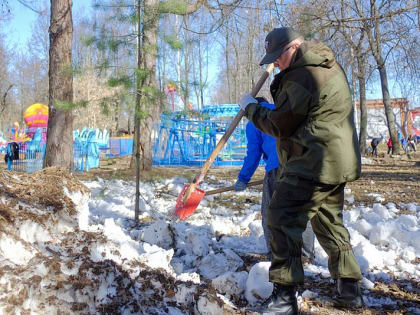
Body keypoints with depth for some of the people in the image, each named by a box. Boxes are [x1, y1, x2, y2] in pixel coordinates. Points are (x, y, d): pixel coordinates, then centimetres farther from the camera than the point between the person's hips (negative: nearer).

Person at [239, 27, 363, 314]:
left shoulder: (302, 76, -18)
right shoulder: (328, 64, 16)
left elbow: (280, 125, -12)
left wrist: (251, 108, 2)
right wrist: (279, 86, 7)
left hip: (313, 165, -11)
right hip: (339, 162, 11)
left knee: (283, 219, -8)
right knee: (330, 223, 18)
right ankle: (350, 290, 23)